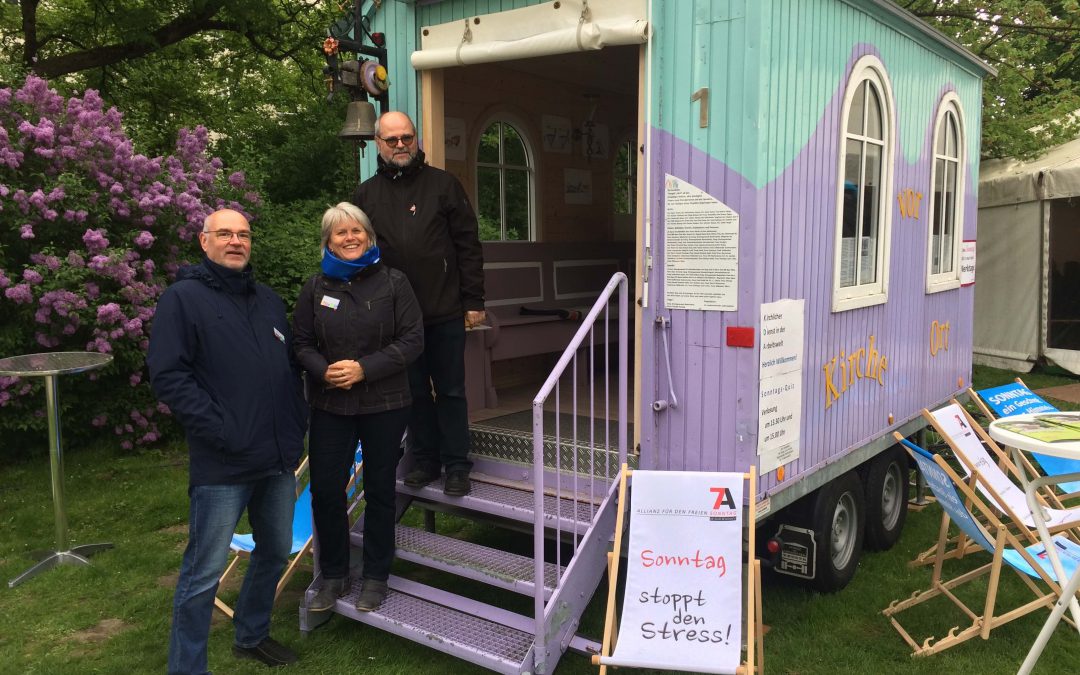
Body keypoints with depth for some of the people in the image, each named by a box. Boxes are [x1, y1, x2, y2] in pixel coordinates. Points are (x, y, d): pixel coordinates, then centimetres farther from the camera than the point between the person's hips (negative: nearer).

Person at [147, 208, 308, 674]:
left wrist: (296, 424, 10)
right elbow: (168, 376, -14)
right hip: (222, 465, -7)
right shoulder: (184, 298, -6)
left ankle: (252, 635, 40)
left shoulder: (269, 301, 15)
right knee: (204, 574, -1)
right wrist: (221, 430, -18)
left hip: (279, 461, 7)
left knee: (275, 552, 19)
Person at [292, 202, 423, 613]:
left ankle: (376, 577, 26)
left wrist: (365, 368, -17)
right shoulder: (316, 287, 3)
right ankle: (333, 575, 22)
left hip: (384, 405, -1)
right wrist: (324, 370, -15)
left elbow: (412, 340, -8)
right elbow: (301, 343, 5)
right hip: (330, 405, 2)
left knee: (380, 490, 9)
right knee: (325, 490, 2)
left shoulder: (392, 282, -4)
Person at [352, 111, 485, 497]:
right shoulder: (366, 195, 8)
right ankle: (425, 461, 26)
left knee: (450, 391, 6)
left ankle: (456, 466, 17)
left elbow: (468, 246, -1)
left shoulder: (443, 185, 1)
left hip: (445, 312, -2)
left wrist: (473, 302, -5)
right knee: (415, 391, 13)